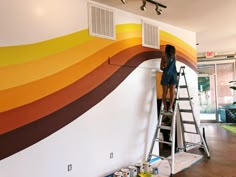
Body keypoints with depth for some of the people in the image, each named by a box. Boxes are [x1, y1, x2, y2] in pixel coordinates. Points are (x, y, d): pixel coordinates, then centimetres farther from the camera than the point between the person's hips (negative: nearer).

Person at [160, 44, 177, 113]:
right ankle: (170, 107, -13)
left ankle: (165, 107, 3)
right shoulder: (174, 57, 8)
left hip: (166, 74, -1)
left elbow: (161, 67, 1)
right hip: (173, 75, 2)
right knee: (172, 91, -3)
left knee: (165, 92, 4)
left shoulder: (164, 57, -1)